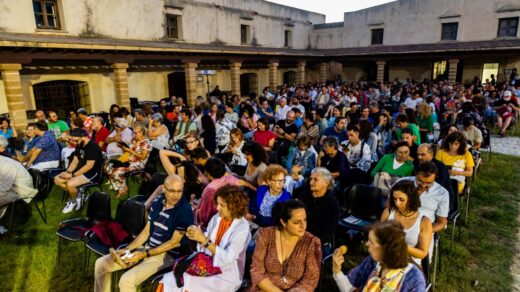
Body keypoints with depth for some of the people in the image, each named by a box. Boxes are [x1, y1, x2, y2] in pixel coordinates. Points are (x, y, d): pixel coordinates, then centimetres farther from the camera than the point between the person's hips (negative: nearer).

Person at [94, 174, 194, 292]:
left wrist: (145, 254, -19)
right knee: (101, 263, 6)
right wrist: (126, 249, -1)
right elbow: (146, 231, 9)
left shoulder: (185, 211, -19)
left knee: (126, 280, -26)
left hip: (166, 254, -7)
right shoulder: (157, 202, 2)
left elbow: (174, 242, -18)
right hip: (146, 247, 7)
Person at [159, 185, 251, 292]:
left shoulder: (242, 228, -17)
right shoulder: (216, 218, 1)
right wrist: (197, 237, -11)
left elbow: (228, 258, -24)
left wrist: (204, 240, -26)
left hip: (226, 278, -6)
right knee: (169, 279, -10)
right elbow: (206, 247, 9)